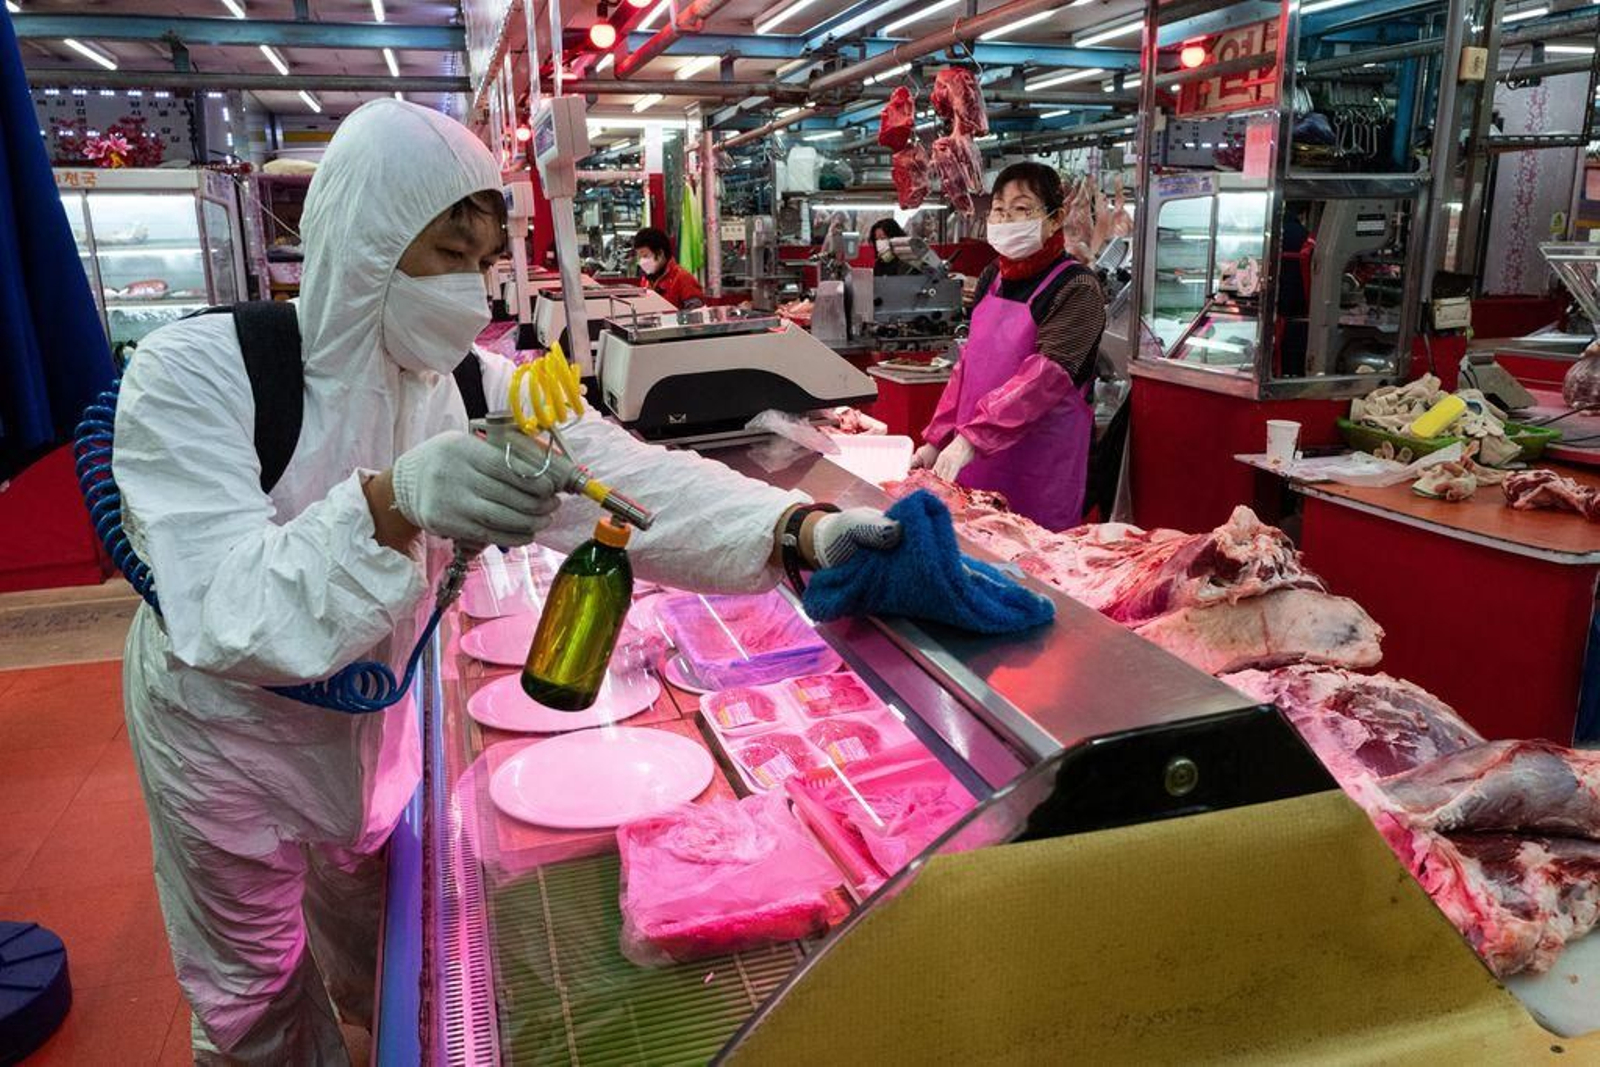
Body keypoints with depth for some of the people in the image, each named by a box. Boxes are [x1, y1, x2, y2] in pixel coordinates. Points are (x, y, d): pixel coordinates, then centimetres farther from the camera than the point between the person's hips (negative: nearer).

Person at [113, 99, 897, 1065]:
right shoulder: (195, 373, -26)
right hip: (229, 741, -4)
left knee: (383, 946, 26)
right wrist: (392, 503, -53)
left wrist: (804, 532, -40)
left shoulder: (474, 388, -12)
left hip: (374, 722, 4)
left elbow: (634, 480, -24)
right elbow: (224, 620, -35)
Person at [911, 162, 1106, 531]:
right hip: (976, 463, 6)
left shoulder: (1076, 289, -11)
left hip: (1041, 473, -6)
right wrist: (937, 440, 7)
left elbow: (1045, 378, -23)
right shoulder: (992, 277, 10)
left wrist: (971, 438, -30)